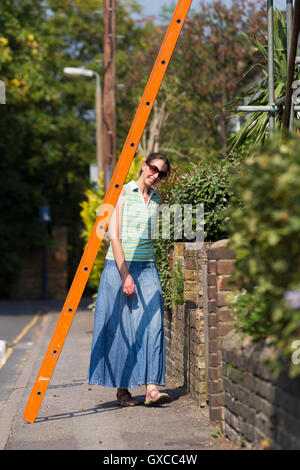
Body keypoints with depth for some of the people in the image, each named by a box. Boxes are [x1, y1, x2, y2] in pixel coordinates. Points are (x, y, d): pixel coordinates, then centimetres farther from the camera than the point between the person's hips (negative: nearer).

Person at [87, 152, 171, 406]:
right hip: (119, 266, -4)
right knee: (120, 327, -2)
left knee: (151, 324, -8)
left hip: (147, 268, 4)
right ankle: (122, 389, 7)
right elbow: (114, 237, -9)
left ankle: (151, 388, -13)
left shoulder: (158, 198, 11)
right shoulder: (123, 193, -4)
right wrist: (125, 275, -15)